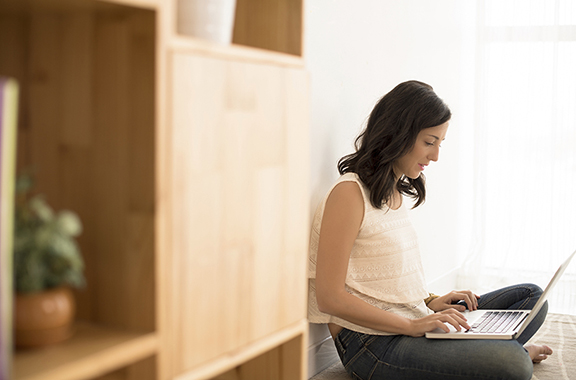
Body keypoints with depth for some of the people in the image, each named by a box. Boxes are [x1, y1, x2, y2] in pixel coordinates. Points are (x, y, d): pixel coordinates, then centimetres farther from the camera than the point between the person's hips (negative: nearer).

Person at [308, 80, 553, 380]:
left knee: (531, 296, 6)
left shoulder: (396, 192, 15)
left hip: (415, 322, 9)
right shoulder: (350, 193, -14)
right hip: (371, 342, -9)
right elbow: (330, 298, -18)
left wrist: (430, 301, 2)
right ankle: (510, 350, 5)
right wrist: (411, 325, -19)